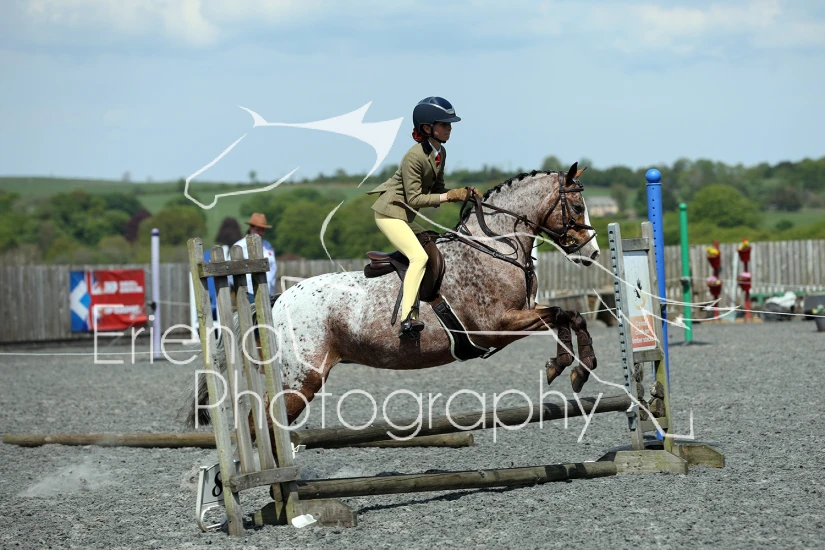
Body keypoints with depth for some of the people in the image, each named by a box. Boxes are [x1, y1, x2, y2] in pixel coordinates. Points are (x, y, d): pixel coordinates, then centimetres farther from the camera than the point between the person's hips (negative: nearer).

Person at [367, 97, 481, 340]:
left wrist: (463, 193, -6)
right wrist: (449, 196, -24)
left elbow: (437, 189, 10)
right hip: (390, 212, -10)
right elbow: (415, 198, -23)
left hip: (406, 216, 10)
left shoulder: (440, 153, 3)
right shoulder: (414, 157, -24)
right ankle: (407, 318, -32)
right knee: (419, 256, -24)